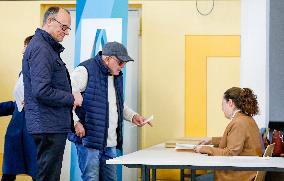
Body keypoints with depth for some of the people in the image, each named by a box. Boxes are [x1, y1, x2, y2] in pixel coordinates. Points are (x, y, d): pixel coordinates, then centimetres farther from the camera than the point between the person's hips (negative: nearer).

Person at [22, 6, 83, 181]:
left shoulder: (48, 47, 18)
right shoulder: (40, 49, -15)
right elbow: (42, 91, -23)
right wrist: (72, 99, -12)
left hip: (53, 126, 11)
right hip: (50, 127, -11)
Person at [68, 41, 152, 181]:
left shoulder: (117, 76, 17)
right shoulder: (85, 71, -11)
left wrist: (132, 116, 16)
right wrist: (75, 122, -21)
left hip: (110, 142, 8)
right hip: (89, 139, -8)